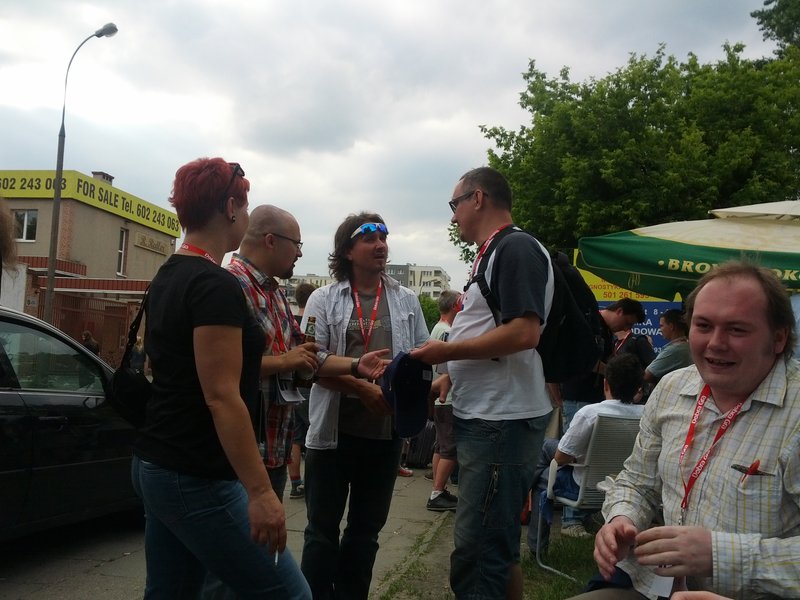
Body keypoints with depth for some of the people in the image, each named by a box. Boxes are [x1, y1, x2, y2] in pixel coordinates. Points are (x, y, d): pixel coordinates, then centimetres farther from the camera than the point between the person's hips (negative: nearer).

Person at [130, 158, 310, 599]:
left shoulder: (166, 278, 11)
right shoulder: (217, 285, -18)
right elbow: (221, 397, -23)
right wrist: (260, 492, -22)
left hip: (155, 466, 10)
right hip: (197, 479, -10)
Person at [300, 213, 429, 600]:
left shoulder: (406, 300, 7)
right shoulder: (323, 299, -1)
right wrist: (362, 387, -19)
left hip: (386, 430, 3)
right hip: (333, 429, -2)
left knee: (366, 528, 15)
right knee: (322, 528, 7)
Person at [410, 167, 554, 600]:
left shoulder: (516, 248, -12)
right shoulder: (490, 255, 19)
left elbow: (524, 333, -23)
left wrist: (448, 350, -14)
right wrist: (450, 374, 12)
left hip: (503, 422, -11)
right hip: (482, 418, 11)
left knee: (476, 560, -7)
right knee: (498, 551, 20)